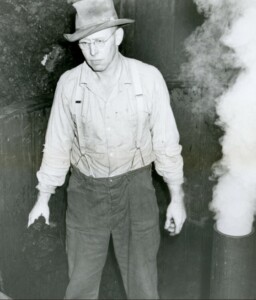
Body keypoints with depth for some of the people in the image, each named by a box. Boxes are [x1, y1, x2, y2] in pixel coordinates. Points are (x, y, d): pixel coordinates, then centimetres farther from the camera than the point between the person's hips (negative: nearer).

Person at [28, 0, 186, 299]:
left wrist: (177, 198, -1)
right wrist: (43, 198, 6)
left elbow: (166, 140, -6)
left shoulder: (148, 78, -13)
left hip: (134, 187, -1)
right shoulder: (69, 83, -9)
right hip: (86, 189, 1)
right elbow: (57, 143, 1)